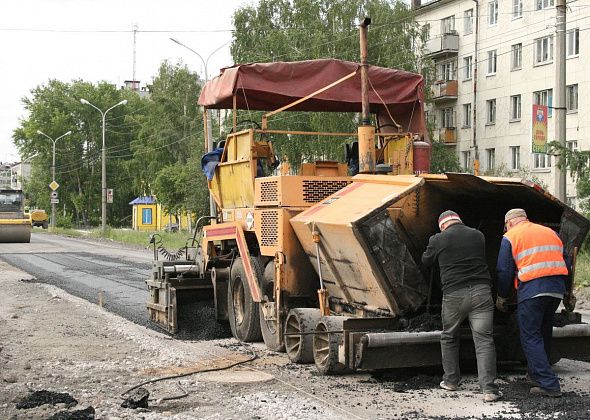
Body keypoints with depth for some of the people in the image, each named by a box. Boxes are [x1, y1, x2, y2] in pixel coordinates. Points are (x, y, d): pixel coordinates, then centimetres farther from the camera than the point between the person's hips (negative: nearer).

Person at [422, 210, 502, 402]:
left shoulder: (438, 240, 3)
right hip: (481, 292, 1)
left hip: (453, 294, -1)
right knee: (484, 340, -2)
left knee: (449, 338, 19)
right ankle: (489, 389, -9)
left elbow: (426, 261, 19)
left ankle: (451, 380, 25)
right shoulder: (478, 235, 11)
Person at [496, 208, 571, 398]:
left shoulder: (510, 237, 4)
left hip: (531, 291, -6)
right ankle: (538, 376, 28)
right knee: (544, 335, 19)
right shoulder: (550, 233, 21)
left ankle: (549, 384, -9)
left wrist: (501, 297, 10)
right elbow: (566, 264, 20)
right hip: (557, 290, 6)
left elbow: (504, 271, -1)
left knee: (531, 338, -2)